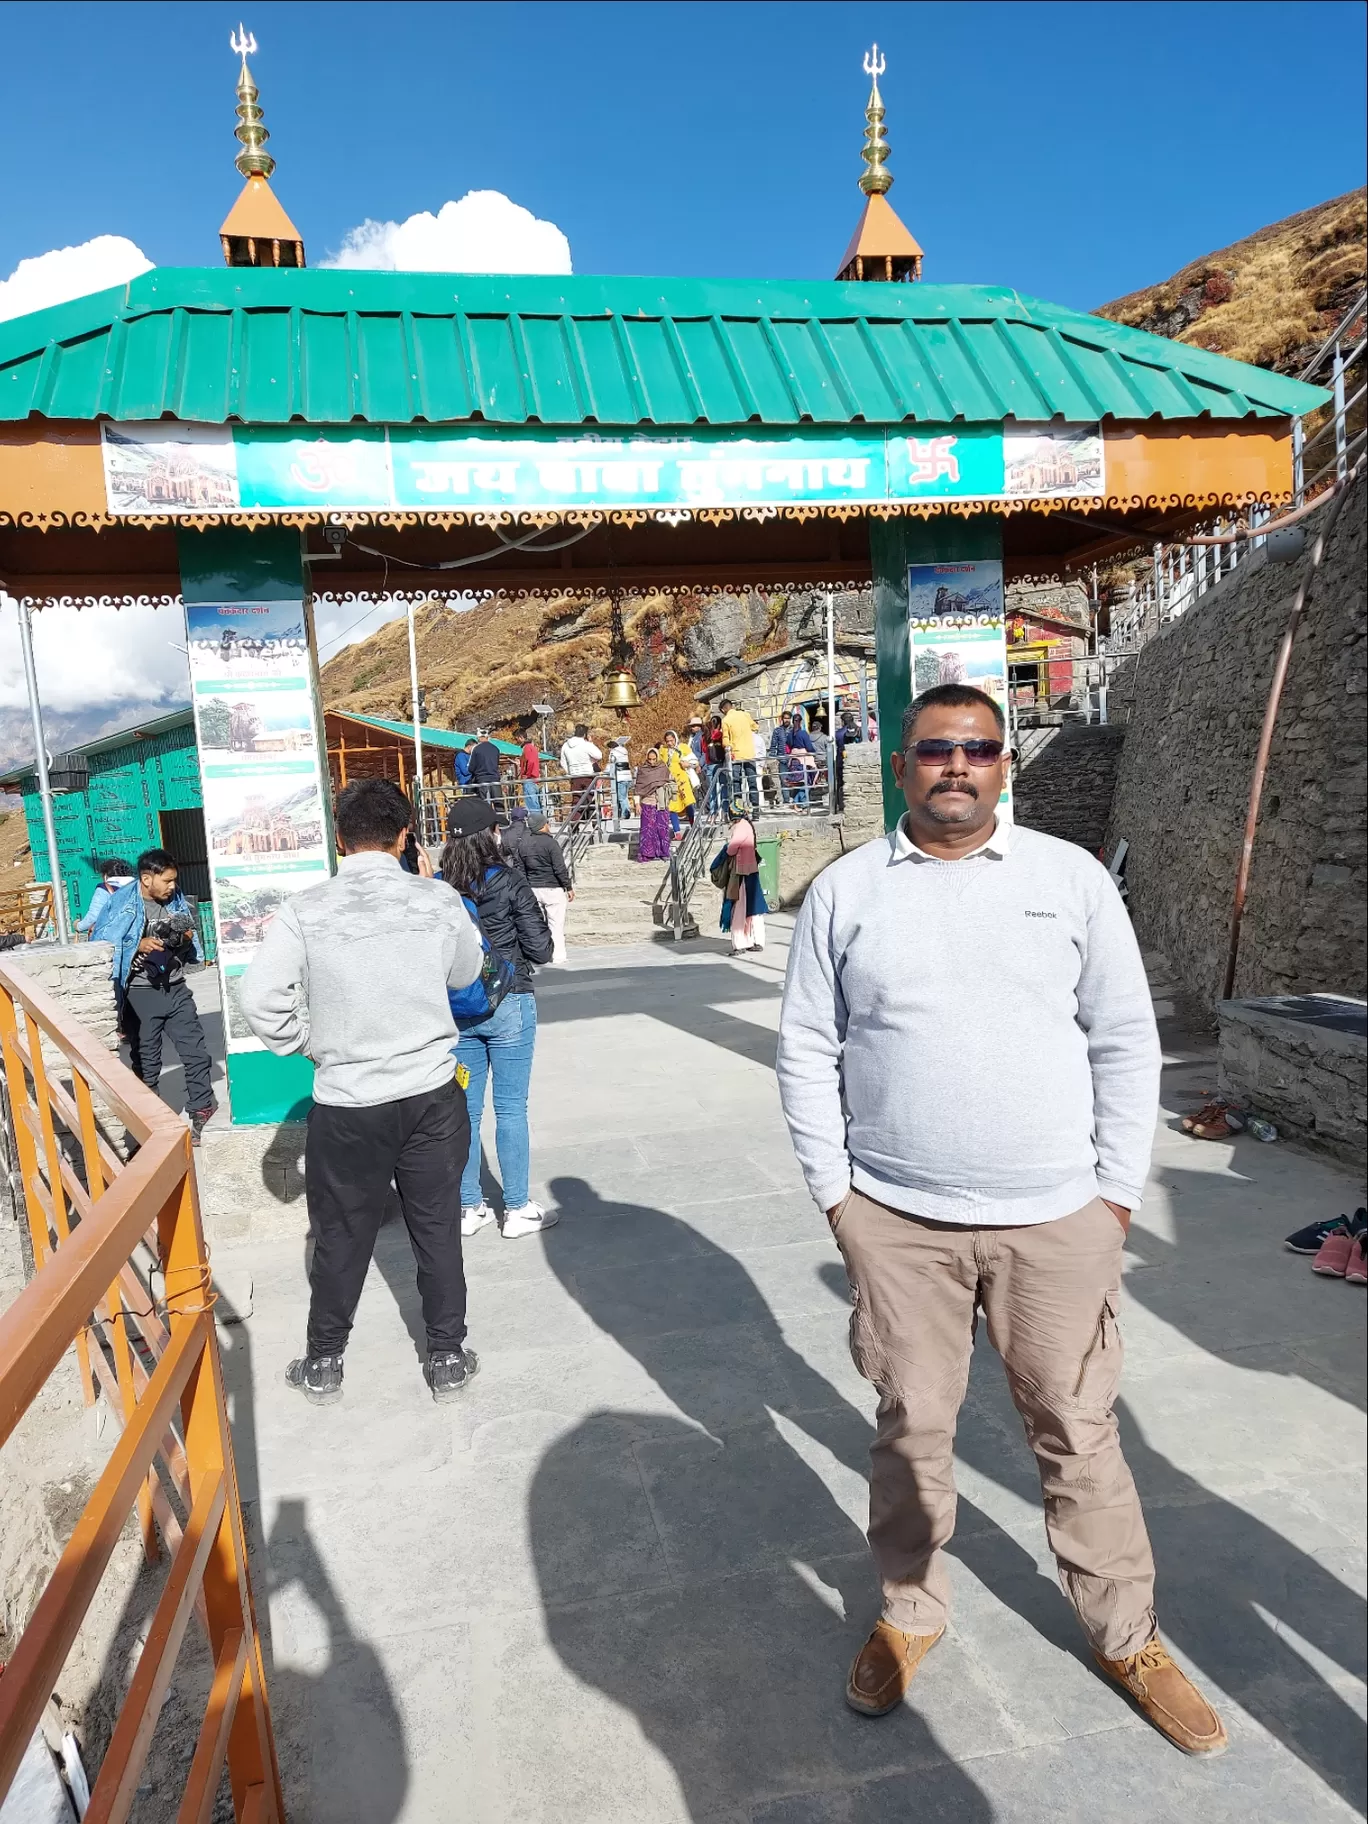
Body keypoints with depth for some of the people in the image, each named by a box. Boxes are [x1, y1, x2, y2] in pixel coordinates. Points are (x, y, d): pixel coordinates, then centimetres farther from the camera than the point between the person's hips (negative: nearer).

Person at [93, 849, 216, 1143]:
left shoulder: (176, 901, 5)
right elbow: (101, 946, -14)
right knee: (146, 1062, 9)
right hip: (141, 994, -4)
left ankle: (202, 1111, 20)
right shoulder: (120, 904, -11)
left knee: (196, 1052, 6)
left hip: (175, 989, 4)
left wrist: (186, 939, -7)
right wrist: (138, 946, -26)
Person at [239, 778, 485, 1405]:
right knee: (437, 1230, 15)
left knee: (341, 1236, 16)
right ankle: (447, 1358, 28)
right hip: (432, 1093, 1)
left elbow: (261, 998, -13)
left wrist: (308, 1043, 3)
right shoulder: (438, 900, -8)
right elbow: (466, 974, 8)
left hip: (346, 1101, -1)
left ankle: (323, 1363, 33)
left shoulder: (306, 910, -12)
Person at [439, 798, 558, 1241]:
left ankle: (468, 1208, 22)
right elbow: (539, 949, -9)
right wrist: (539, 920, 10)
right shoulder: (510, 882, -12)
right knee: (511, 1108, 5)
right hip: (508, 1006, -4)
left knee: (464, 1109, 12)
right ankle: (518, 1209, 13)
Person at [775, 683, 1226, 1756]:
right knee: (911, 1426, 16)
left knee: (1078, 1433, 14)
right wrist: (836, 1191, -1)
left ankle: (1126, 1636, 37)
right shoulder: (846, 891, -1)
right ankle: (910, 1613, 39)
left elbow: (1127, 1043, 2)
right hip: (896, 1221, 0)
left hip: (1057, 1217, 0)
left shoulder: (1072, 878, 0)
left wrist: (1118, 1193, 0)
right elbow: (807, 1053, 2)